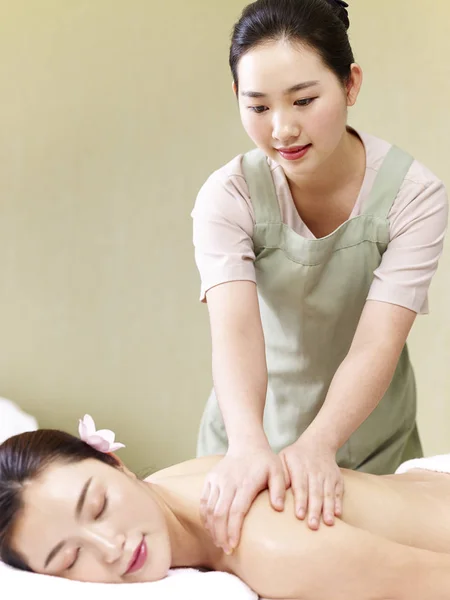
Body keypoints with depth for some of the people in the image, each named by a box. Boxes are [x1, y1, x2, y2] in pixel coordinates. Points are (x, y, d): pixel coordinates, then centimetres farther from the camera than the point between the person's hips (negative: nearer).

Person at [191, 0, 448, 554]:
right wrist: (248, 444, -48)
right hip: (252, 432, 0)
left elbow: (378, 343, -26)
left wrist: (318, 444, -42)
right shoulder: (228, 197, -17)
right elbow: (235, 330, -30)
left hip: (369, 440, 0)